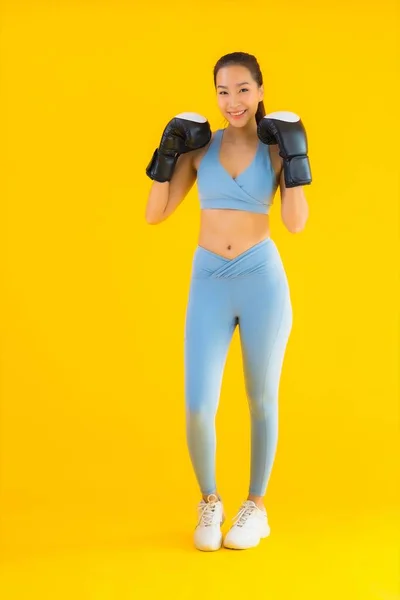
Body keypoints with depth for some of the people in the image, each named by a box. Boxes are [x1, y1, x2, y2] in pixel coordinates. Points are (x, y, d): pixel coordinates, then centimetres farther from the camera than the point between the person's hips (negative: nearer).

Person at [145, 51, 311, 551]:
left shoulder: (277, 148, 2)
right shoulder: (200, 147, 6)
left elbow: (296, 223, -11)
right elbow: (154, 215, 3)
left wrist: (294, 154, -13)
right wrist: (168, 151, -2)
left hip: (263, 280, -1)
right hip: (209, 284, 1)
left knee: (261, 400, 11)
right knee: (198, 410, -6)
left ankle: (256, 507, 30)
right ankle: (209, 503, 22)